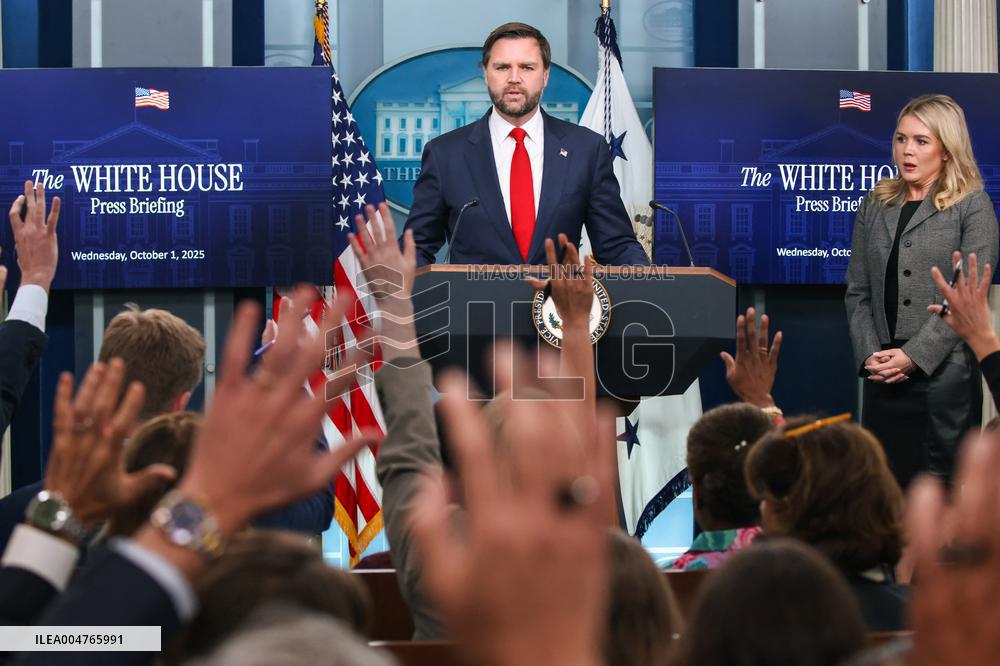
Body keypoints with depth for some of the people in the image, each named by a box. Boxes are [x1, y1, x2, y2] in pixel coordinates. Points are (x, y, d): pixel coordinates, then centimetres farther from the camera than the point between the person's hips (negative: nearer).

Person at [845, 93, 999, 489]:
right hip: (883, 380, 5)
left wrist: (914, 356, -15)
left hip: (945, 378, -5)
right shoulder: (876, 206, 14)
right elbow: (858, 292, 11)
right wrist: (869, 354, -5)